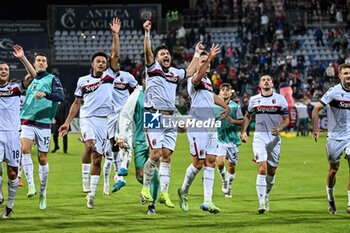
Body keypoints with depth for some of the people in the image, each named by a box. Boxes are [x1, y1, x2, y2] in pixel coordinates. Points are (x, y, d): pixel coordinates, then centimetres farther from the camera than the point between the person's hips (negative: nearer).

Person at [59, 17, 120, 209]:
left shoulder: (109, 76, 7)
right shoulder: (83, 81, 9)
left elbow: (115, 55, -3)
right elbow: (76, 103, 15)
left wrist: (115, 34, -11)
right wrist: (67, 122, 11)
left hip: (104, 120, 1)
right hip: (87, 118, -1)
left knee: (97, 157, 2)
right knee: (90, 145, -29)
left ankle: (91, 194, 8)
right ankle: (85, 180, -18)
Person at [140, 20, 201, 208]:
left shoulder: (174, 72, 19)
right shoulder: (153, 68, 3)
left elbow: (189, 72, 33)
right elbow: (147, 52, -13)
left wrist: (197, 53, 34)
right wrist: (147, 33, -26)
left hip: (170, 117, 6)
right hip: (154, 115, -5)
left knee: (166, 156, 2)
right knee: (156, 154, -13)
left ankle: (164, 193, 5)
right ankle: (145, 189, 2)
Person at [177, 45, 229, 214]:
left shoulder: (208, 81, 18)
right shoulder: (193, 80, -9)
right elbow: (198, 75, -34)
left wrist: (225, 106, 35)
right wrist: (209, 58, -46)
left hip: (210, 127, 8)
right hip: (197, 126, -8)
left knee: (210, 162, 1)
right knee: (198, 163, -5)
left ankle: (207, 201, 0)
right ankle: (183, 192, 18)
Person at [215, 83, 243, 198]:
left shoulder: (235, 106, 2)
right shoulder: (214, 106, 4)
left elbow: (242, 121, 0)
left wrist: (233, 121, -17)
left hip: (232, 139, 0)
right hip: (219, 139, 0)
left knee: (232, 165, 4)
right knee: (220, 162, -17)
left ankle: (229, 188, 23)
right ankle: (224, 181, 11)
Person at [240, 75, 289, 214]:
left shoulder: (280, 99, 2)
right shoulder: (254, 100, 6)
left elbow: (286, 119, 4)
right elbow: (248, 116, 19)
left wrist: (279, 129, -16)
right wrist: (243, 132, 6)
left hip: (274, 138, 1)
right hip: (259, 137, -1)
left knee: (271, 171, 9)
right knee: (262, 169, -16)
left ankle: (266, 196, 33)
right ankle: (262, 202, -17)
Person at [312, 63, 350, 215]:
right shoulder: (334, 92, -11)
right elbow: (316, 109, -11)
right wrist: (316, 129, -17)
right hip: (335, 137, -2)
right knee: (334, 169, 9)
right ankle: (330, 199, 31)